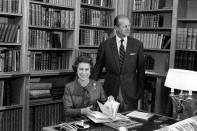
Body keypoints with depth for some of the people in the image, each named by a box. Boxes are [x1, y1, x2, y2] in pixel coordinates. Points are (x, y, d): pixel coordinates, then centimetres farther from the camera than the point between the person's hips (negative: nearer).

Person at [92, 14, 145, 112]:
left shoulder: (137, 45, 1)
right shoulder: (105, 45, -1)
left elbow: (141, 69, 6)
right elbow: (97, 68, 6)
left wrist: (140, 89, 6)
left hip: (130, 93, 1)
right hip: (110, 92, 0)